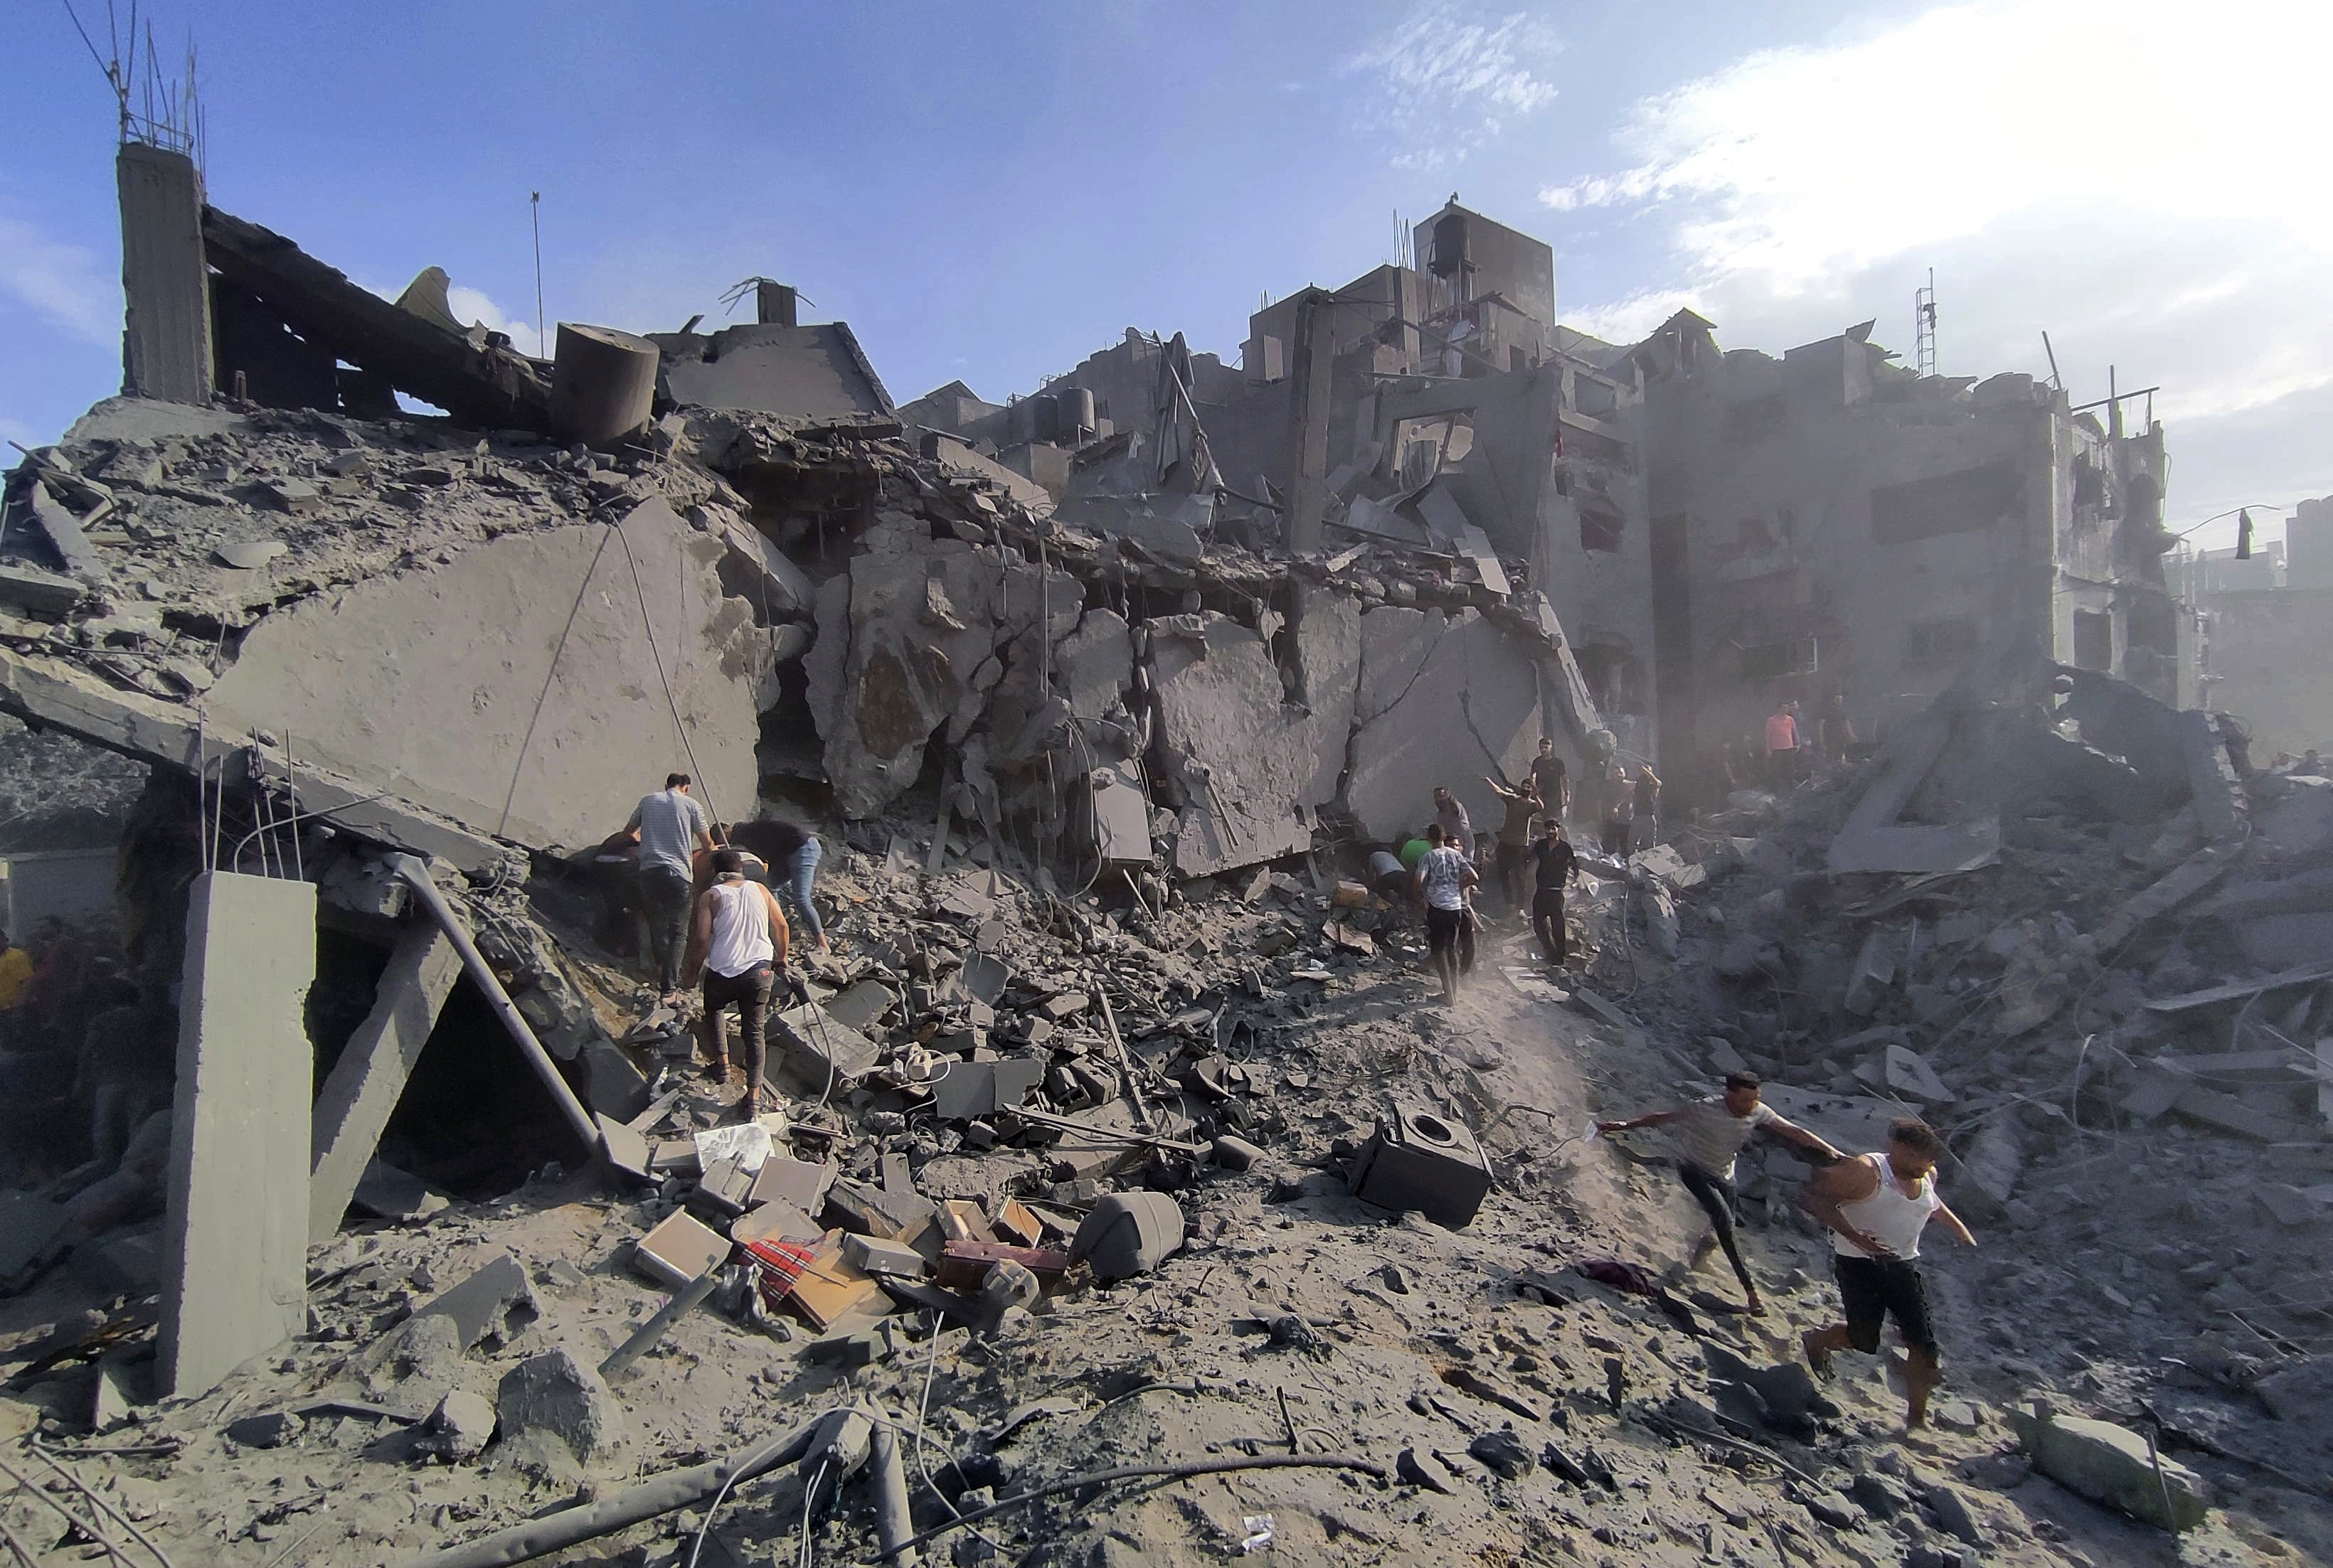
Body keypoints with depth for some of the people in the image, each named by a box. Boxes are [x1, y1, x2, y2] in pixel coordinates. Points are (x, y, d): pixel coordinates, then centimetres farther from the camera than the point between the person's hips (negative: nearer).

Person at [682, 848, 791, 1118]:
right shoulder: (760, 890, 9)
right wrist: (781, 957, 24)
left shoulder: (710, 896, -1)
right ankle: (753, 1096, -3)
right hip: (759, 971, 2)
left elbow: (701, 937, -8)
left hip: (723, 972, -2)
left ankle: (722, 1063, 19)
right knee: (754, 1031, 7)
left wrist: (692, 968, 6)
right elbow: (781, 925, 10)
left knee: (713, 1009, 30)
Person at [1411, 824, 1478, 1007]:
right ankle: (1454, 991, 20)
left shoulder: (1429, 857, -5)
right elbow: (1474, 878, 1)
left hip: (1437, 906, -4)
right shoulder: (1456, 855, 6)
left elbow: (1419, 880, -18)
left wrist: (1420, 894, 3)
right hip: (1456, 906, 4)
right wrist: (1457, 887, 14)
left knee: (1438, 950, 1)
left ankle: (1449, 994, -6)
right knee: (1452, 949, 16)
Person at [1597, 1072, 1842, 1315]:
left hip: (1724, 1176, 6)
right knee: (1724, 1218, -23)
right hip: (1695, 1170, -6)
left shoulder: (1759, 1113, -18)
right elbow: (1663, 1118, -26)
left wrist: (1832, 1152, -9)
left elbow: (1793, 1132, -10)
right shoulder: (1705, 1110, -31)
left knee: (1725, 1224, 11)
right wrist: (1624, 1125, -30)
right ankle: (1749, 1287, -18)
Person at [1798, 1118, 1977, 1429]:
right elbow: (1811, 1197, -27)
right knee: (1865, 1341, -5)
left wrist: (1960, 1231, 23)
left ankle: (1916, 1419, 14)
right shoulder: (1865, 1172, -20)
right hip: (1860, 1264, -7)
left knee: (1924, 1343, -1)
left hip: (1904, 1264, 7)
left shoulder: (1926, 1176, 5)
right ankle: (1816, 1341, 28)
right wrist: (1854, 1236, -35)